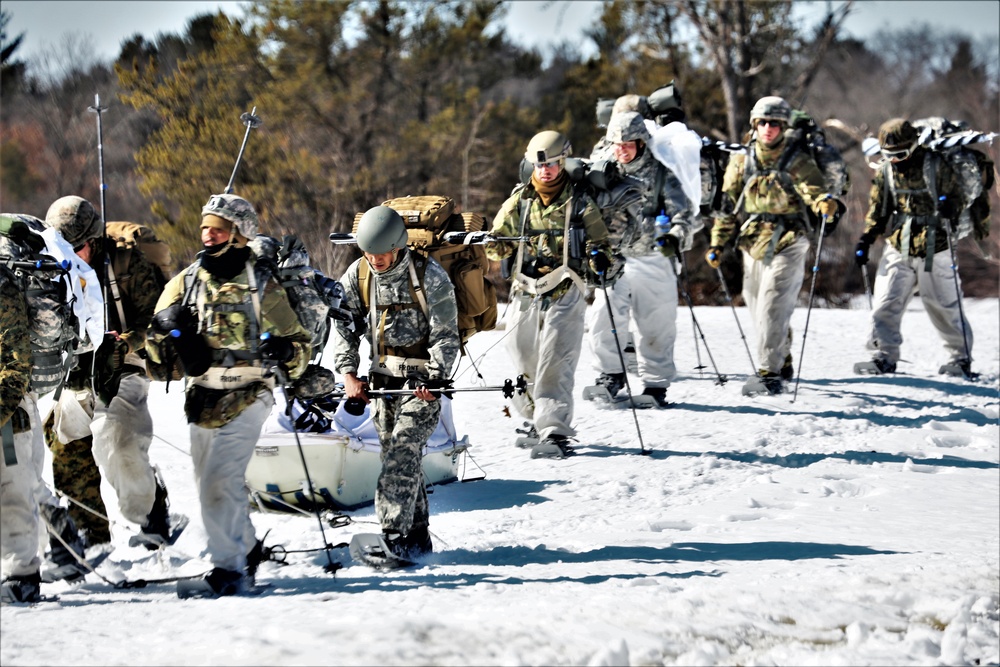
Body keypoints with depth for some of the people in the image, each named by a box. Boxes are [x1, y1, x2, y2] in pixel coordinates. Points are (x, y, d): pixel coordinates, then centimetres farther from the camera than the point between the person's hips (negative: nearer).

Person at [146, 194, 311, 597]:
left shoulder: (261, 286, -3)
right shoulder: (186, 282, 8)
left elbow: (300, 345, 3)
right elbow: (159, 351, 9)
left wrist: (282, 353, -19)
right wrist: (166, 326, -12)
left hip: (244, 399, -6)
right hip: (201, 399, 6)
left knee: (220, 481, -16)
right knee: (209, 484, 13)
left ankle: (229, 571, -13)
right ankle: (248, 550, 32)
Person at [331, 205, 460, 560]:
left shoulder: (430, 276, -13)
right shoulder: (357, 275, 0)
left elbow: (446, 335, -10)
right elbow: (344, 327, 7)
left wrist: (436, 377, -21)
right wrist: (349, 373, -5)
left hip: (421, 379, -5)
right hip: (382, 377, 5)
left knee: (403, 453, -16)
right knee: (396, 456, 5)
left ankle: (394, 536, -20)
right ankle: (417, 538, 13)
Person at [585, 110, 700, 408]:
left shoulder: (661, 174, 0)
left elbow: (683, 213, -7)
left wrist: (675, 237, -26)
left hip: (654, 260, -1)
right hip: (614, 260, 1)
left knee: (656, 326, 5)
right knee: (602, 317, -14)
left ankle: (656, 384, 19)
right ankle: (611, 373, 5)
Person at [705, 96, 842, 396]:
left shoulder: (797, 161, -2)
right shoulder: (741, 162, 8)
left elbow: (813, 191, -15)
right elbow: (728, 206, 12)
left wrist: (827, 204, -38)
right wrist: (717, 243, 8)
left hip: (787, 244, -5)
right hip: (753, 245, 5)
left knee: (772, 307, -15)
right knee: (758, 307, 10)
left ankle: (770, 373, -13)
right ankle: (783, 363, 28)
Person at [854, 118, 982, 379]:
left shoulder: (935, 166, -6)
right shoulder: (885, 172, 6)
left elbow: (959, 195, 0)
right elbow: (877, 210, 16)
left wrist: (950, 206, -23)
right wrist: (865, 240, 7)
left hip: (934, 250, -4)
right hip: (897, 250, 4)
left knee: (944, 307, 1)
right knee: (885, 304, -4)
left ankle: (961, 357, 14)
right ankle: (884, 356, 5)